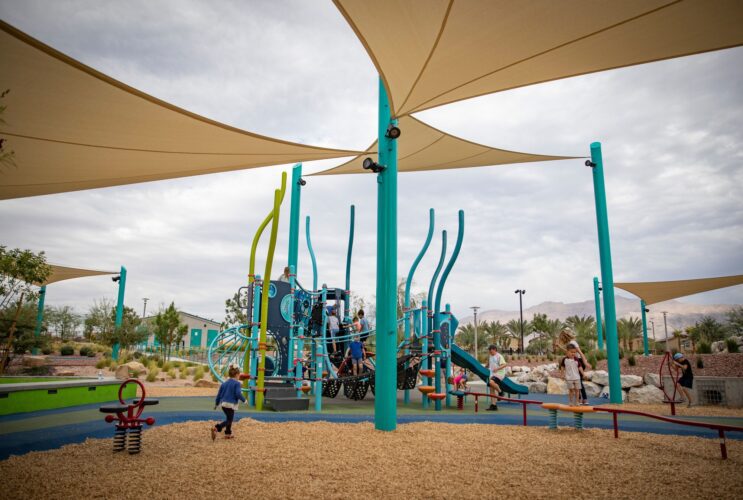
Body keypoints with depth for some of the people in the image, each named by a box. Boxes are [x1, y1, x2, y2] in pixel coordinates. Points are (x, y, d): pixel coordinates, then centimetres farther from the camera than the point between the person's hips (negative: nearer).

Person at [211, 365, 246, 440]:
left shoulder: (224, 383, 11)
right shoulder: (237, 383, -9)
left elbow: (219, 394, 14)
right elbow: (238, 394, -16)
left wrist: (216, 404, 25)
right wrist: (244, 400, 0)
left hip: (223, 404, 7)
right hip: (231, 404, -7)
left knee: (229, 419, 23)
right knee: (228, 420, -2)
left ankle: (228, 434, 29)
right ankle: (216, 428, -22)